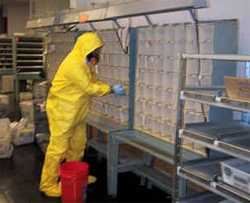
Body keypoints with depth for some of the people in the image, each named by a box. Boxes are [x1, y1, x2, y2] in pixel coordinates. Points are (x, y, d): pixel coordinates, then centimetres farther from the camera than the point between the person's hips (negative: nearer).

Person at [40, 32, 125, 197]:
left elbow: (94, 83, 12)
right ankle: (48, 184, 8)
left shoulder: (86, 63, 7)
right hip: (62, 111, -10)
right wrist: (112, 90, -16)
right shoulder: (73, 64, -25)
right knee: (58, 148, -4)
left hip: (77, 112, 10)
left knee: (78, 144, 18)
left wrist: (112, 88, -3)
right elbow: (89, 88, -24)